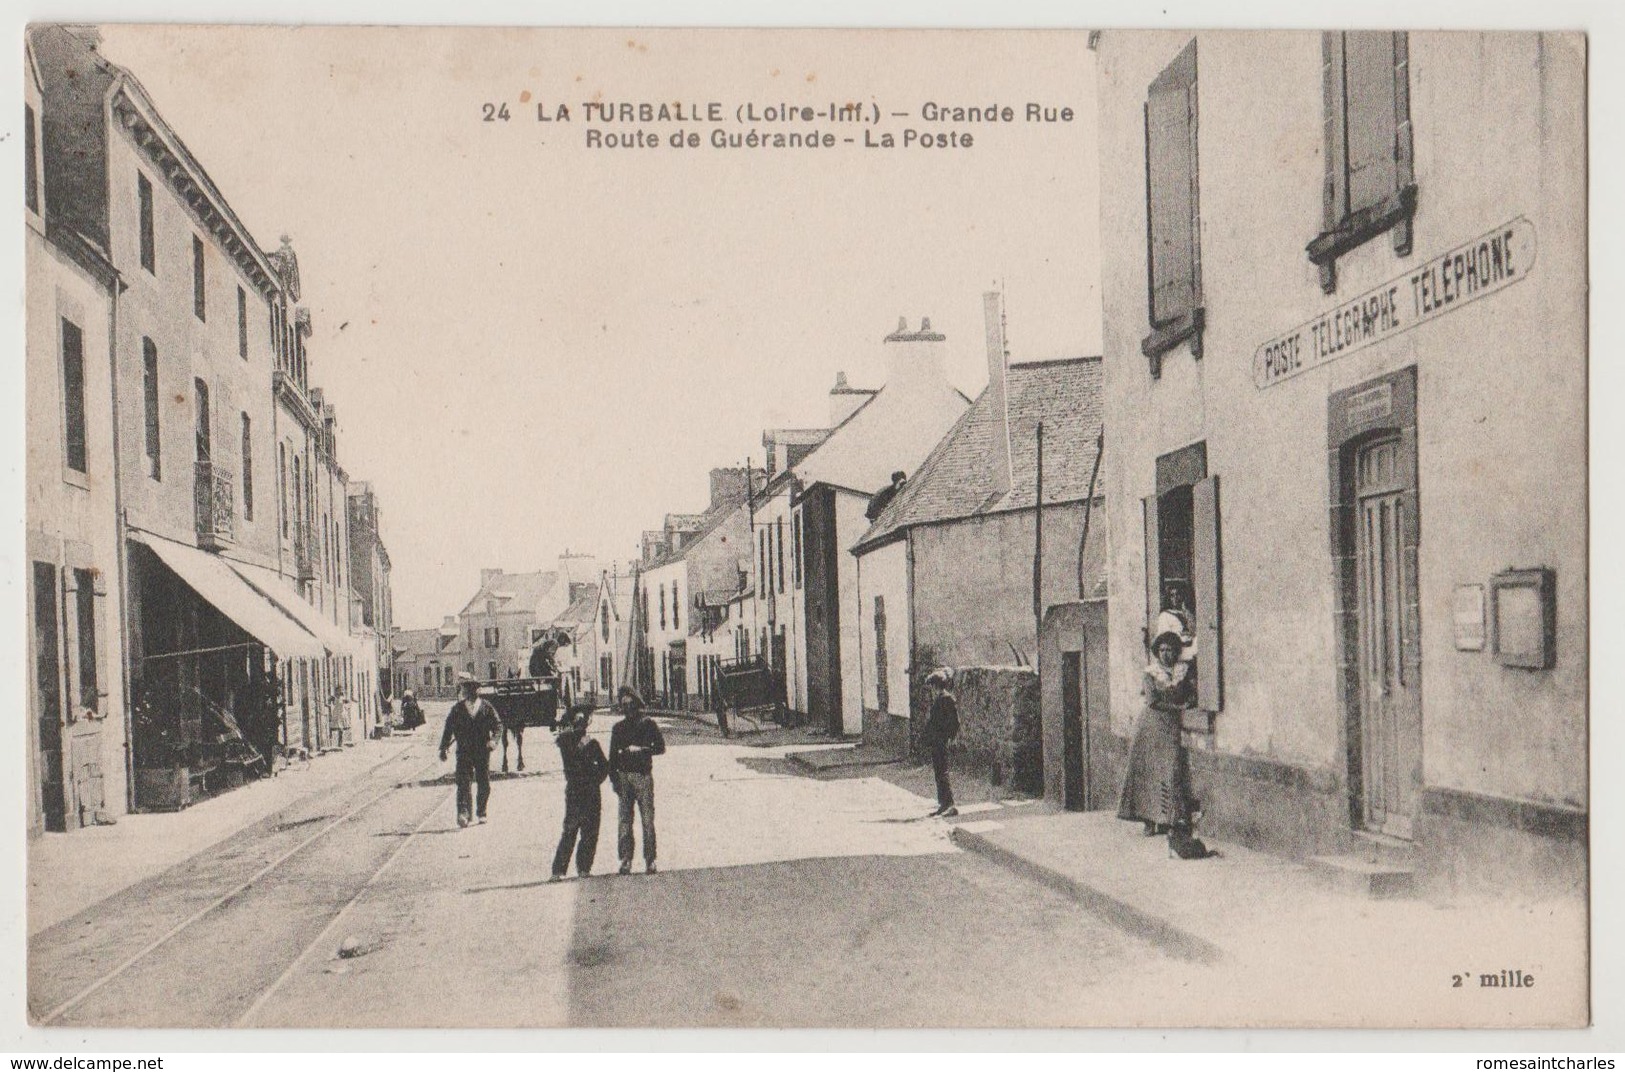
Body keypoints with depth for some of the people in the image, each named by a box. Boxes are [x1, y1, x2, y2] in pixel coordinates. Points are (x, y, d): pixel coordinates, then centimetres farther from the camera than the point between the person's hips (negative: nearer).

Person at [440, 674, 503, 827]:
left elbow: (498, 724, 4)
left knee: (484, 785, 7)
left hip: (483, 751, 0)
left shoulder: (486, 707, 4)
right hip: (464, 752, 0)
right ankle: (463, 813, -18)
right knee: (463, 783, -12)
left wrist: (493, 739, -13)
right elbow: (449, 728, 8)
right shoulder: (457, 708, 7)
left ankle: (481, 813, 23)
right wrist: (444, 747, 2)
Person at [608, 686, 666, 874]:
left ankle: (650, 859, -1)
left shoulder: (649, 724, 5)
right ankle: (626, 859, 4)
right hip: (624, 776, 2)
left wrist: (641, 750, -12)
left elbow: (661, 747, 2)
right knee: (624, 820, 0)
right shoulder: (618, 728, 12)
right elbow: (612, 756, 12)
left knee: (647, 819, -4)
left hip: (643, 776, -2)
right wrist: (614, 778, 2)